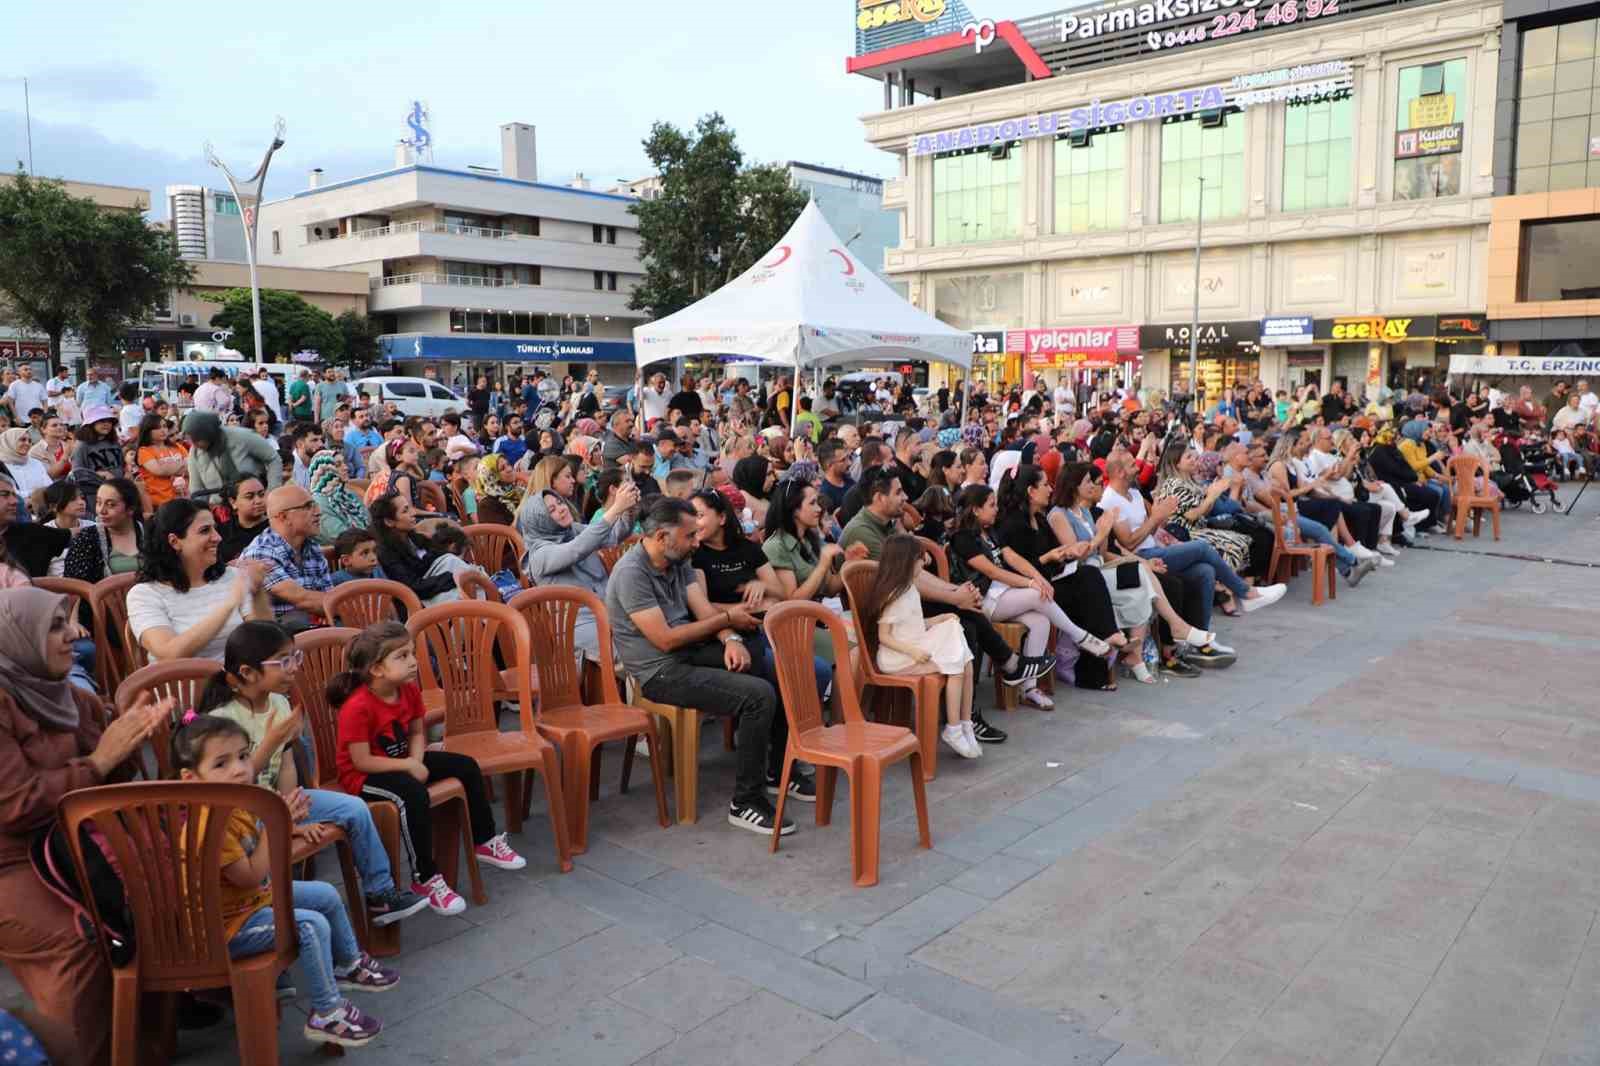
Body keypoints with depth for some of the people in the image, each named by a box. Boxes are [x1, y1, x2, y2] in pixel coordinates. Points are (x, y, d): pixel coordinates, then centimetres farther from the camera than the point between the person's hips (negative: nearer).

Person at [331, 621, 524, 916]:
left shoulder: (409, 690, -5)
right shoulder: (357, 707, -29)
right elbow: (361, 761, -26)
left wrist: (417, 762, -14)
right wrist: (409, 766, -23)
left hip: (401, 762, 8)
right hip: (362, 776, -8)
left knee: (467, 766, 3)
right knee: (413, 794, -35)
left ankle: (485, 842, 19)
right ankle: (424, 879, -21)